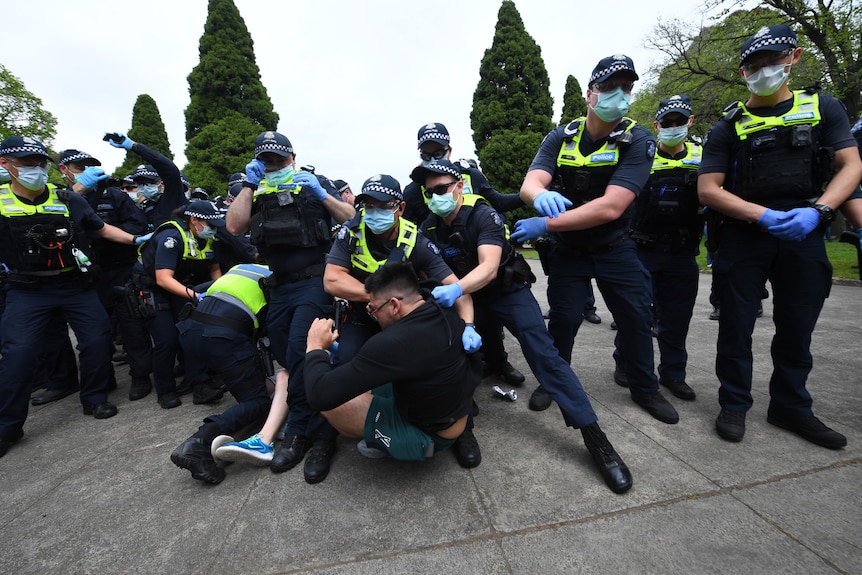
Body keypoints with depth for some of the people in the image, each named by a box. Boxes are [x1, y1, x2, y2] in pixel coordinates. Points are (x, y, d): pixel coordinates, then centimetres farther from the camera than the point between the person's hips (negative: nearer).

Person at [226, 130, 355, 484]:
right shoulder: (258, 196, 16)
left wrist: (321, 194, -14)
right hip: (280, 286, 6)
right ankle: (321, 433, 22)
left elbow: (351, 219, -2)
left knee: (300, 352, -21)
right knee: (285, 357, 8)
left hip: (314, 280, -6)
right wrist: (250, 184, -1)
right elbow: (234, 226, 0)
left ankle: (299, 432, -4)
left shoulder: (313, 186, 6)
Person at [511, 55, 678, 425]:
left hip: (615, 248, 0)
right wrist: (541, 195, -47)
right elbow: (529, 185, -21)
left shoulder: (638, 141, -14)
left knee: (637, 317, 4)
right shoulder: (561, 138, -6)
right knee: (563, 319, -3)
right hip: (568, 249, 0)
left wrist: (546, 225, -32)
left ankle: (645, 388, 29)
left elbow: (611, 207, -27)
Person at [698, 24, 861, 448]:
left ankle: (790, 408, 27)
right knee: (736, 326, 3)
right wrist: (765, 216, -17)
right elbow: (708, 189, -6)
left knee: (797, 329, 10)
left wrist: (816, 211, -14)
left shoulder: (823, 109, 10)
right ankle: (734, 405, 18)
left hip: (804, 237, 2)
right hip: (744, 237, -2)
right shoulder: (729, 126, 3)